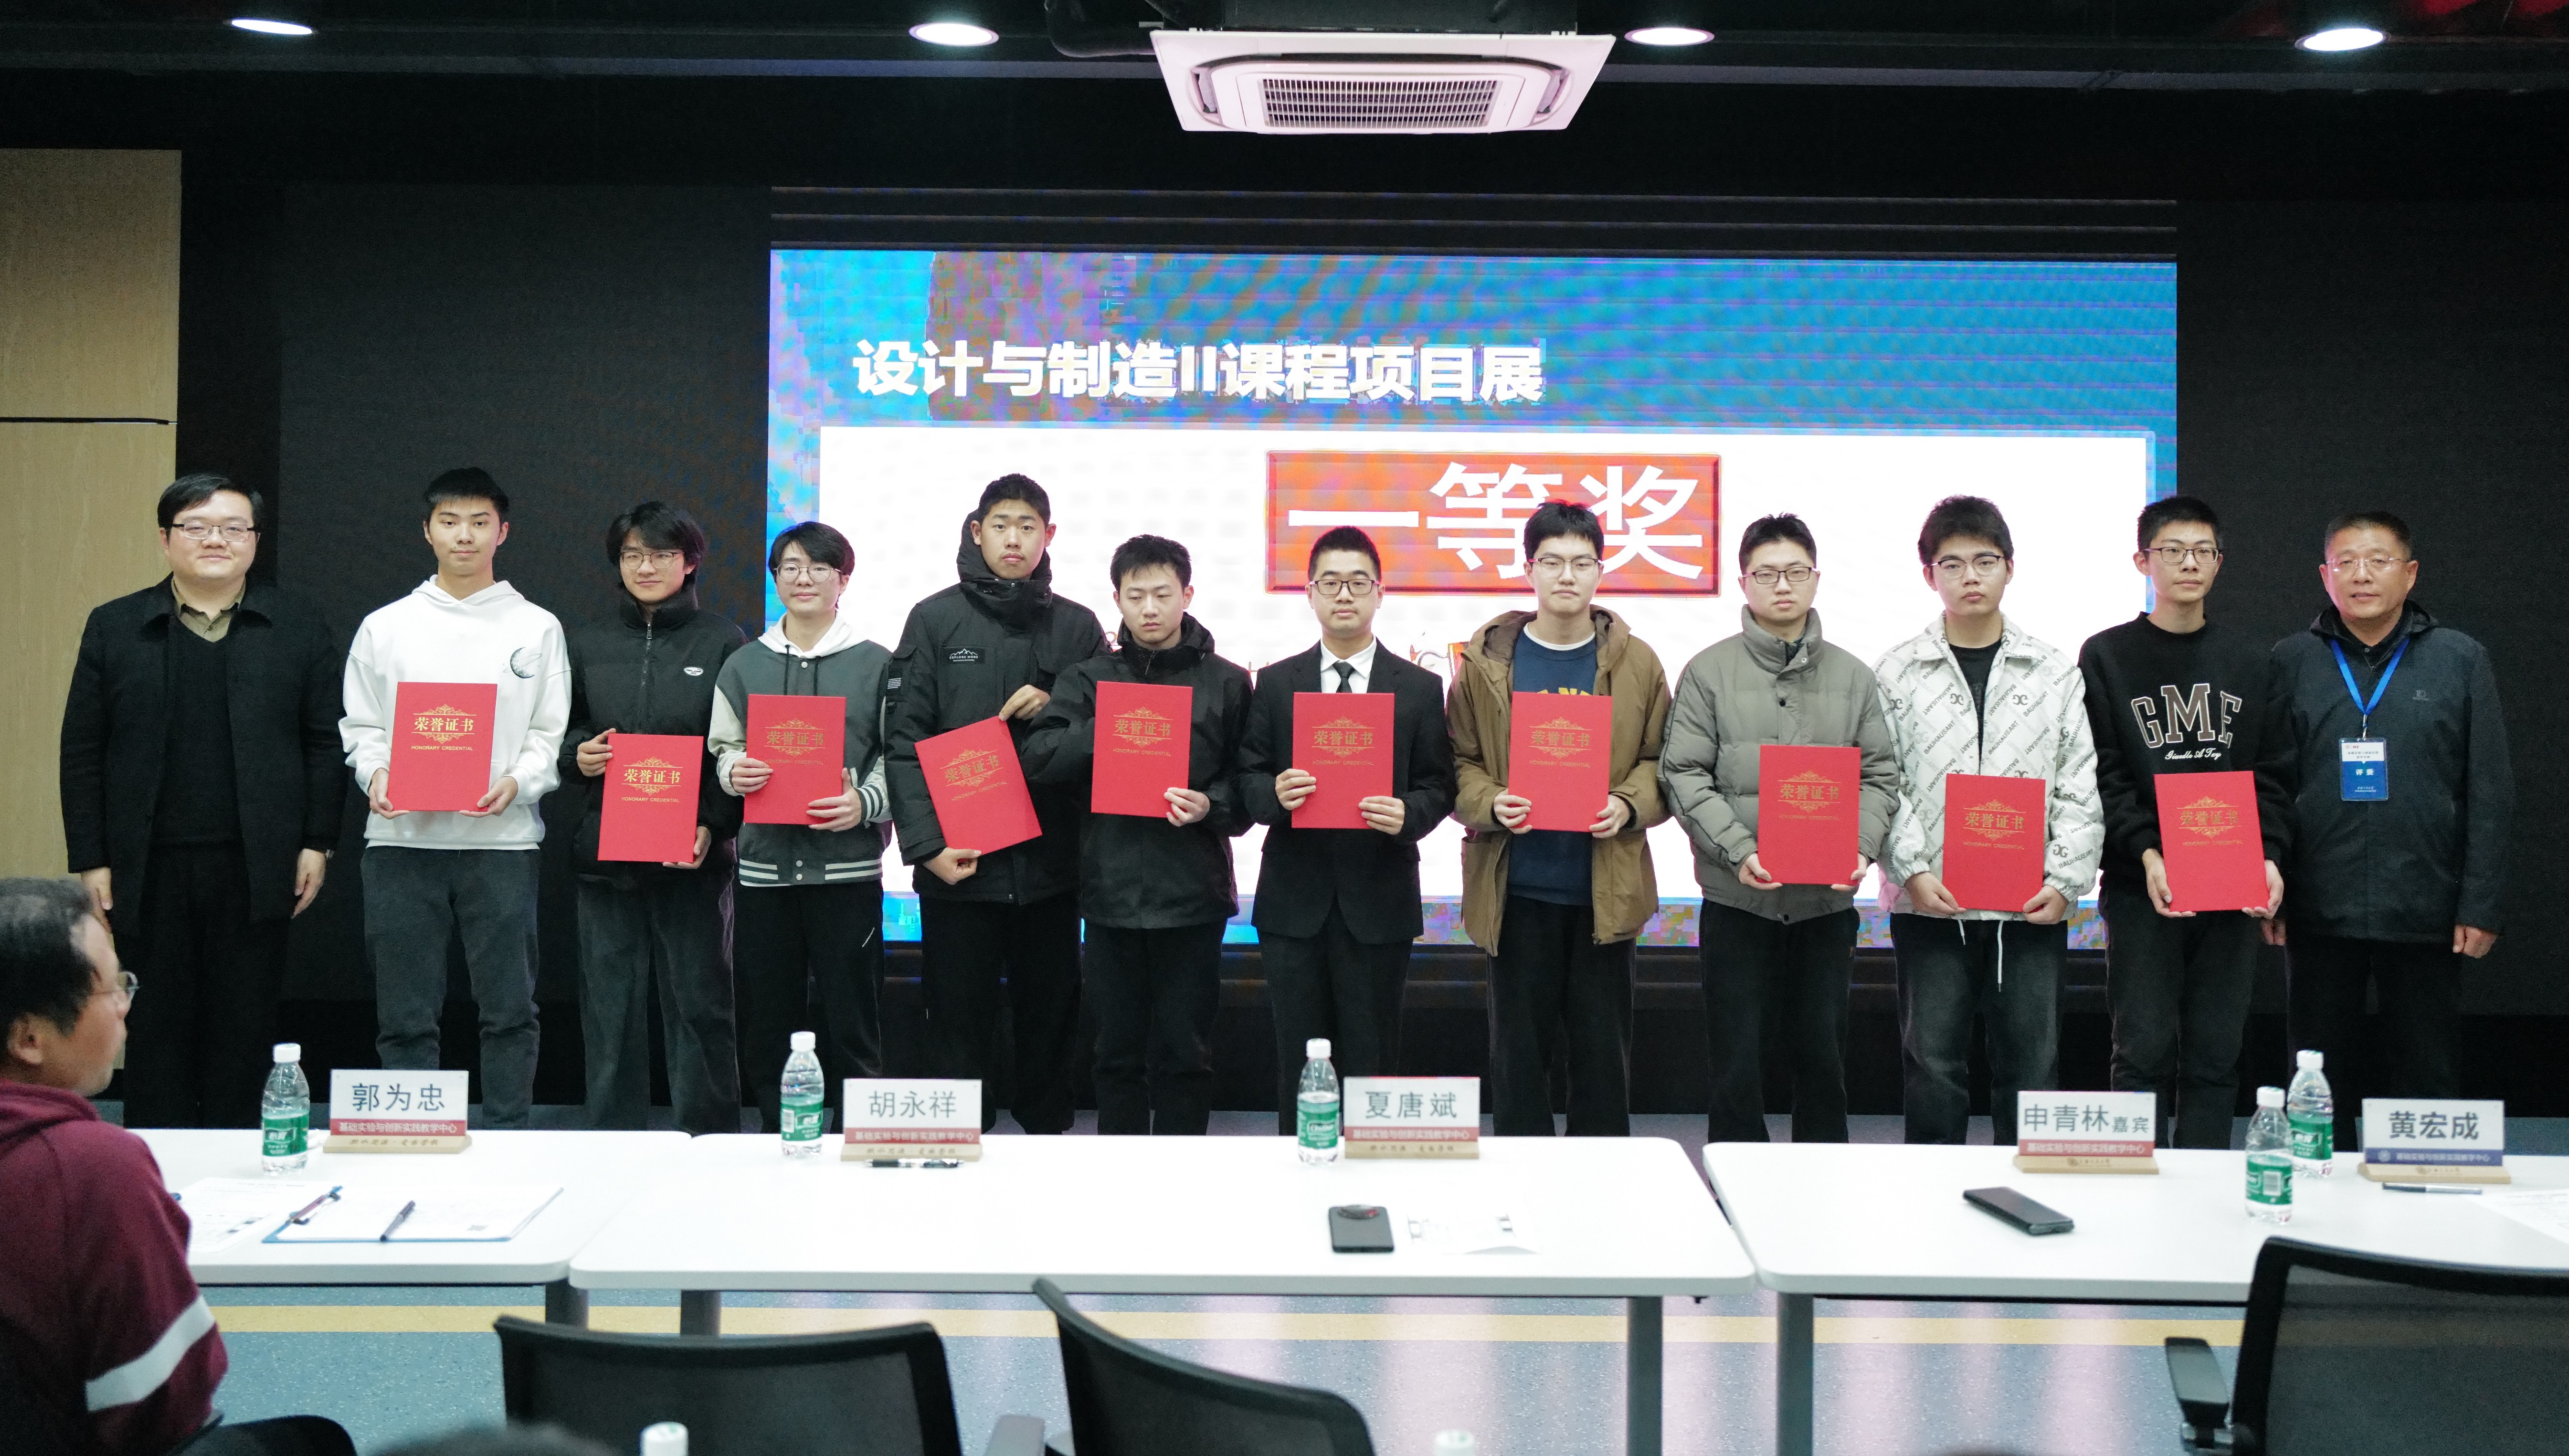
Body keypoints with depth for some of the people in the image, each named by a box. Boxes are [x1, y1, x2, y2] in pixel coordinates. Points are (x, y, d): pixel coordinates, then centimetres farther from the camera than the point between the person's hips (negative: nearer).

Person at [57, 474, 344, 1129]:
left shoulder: (298, 627, 5)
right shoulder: (114, 628, 7)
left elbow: (325, 744, 4)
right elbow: (82, 754, 5)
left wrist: (317, 843, -2)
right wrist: (90, 860, 0)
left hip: (254, 868, -1)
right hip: (150, 870, 1)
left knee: (245, 1029, 5)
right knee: (156, 1028, 6)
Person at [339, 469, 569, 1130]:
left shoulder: (537, 628, 7)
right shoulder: (384, 626, 11)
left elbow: (552, 733, 5)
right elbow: (360, 727, 12)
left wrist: (517, 783, -13)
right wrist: (376, 776, -8)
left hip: (503, 836, -1)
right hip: (402, 837, 1)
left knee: (509, 1008, 2)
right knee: (405, 1013, 5)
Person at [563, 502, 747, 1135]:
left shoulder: (723, 643, 4)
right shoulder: (588, 644, 13)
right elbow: (557, 735, 18)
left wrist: (713, 825, -11)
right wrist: (578, 756, -5)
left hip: (694, 852, -2)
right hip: (605, 852, 3)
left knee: (699, 1002, 0)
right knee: (610, 1007, 4)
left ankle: (710, 1142, 8)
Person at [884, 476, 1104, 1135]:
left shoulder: (1077, 627, 10)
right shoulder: (935, 619, 3)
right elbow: (905, 739, -3)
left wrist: (1058, 711, -9)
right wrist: (926, 843, -12)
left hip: (1050, 859, 2)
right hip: (958, 861, -2)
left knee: (1051, 1018, 8)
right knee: (960, 1023, 2)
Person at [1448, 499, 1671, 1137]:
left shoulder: (1636, 663, 6)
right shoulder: (1487, 660, 3)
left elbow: (1662, 761, 9)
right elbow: (1459, 761, 6)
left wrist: (1628, 805, -10)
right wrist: (1490, 804, -14)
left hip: (1606, 888, 1)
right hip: (1516, 888, 0)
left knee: (1603, 1047, 7)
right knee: (1518, 1047, 6)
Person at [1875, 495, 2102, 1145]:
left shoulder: (2055, 674, 8)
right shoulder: (1897, 673, 5)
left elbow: (2080, 790, 5)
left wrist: (2065, 881, -6)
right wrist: (1913, 870, -12)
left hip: (2032, 908, 1)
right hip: (1931, 905, -1)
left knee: (2031, 1066, 6)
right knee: (1932, 1067, 3)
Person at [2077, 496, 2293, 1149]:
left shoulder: (2249, 665, 13)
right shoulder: (2107, 658, 4)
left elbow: (2274, 777, 9)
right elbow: (2101, 777, -4)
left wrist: (2269, 856, -7)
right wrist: (2146, 853, -17)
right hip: (2140, 887, -3)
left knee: (2216, 1057, 5)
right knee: (2144, 1052, -3)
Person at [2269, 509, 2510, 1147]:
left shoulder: (2459, 660, 4)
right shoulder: (2292, 661, 6)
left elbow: (2490, 795, 3)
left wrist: (2481, 906, -3)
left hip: (2426, 913, -1)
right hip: (2318, 914, 1)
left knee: (2427, 1072, 7)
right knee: (2319, 1077, 8)